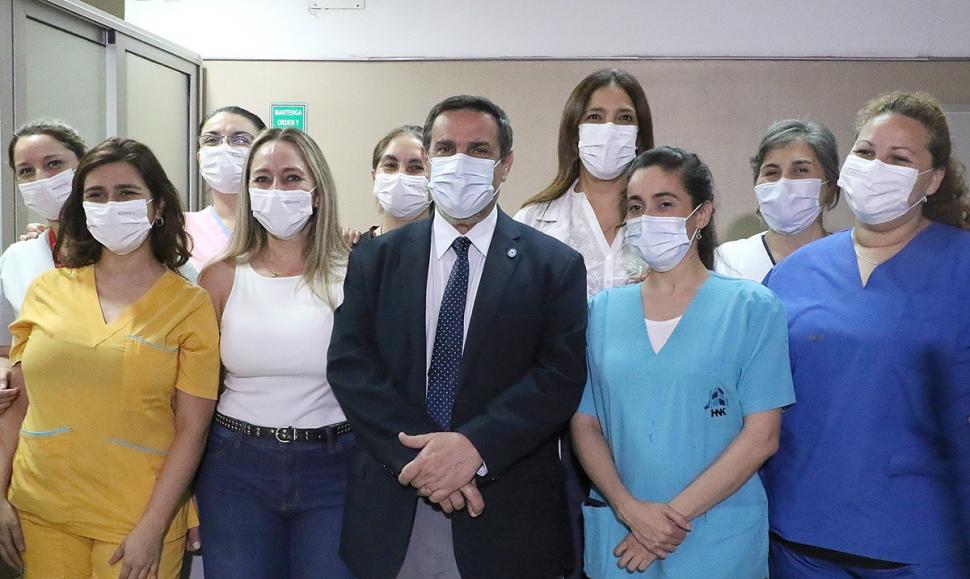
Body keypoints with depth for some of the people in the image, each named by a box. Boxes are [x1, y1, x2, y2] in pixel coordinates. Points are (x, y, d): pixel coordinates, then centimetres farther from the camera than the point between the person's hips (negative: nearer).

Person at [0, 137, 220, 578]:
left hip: (137, 521, -2)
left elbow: (191, 429, -8)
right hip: (39, 515, 3)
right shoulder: (47, 290, 3)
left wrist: (152, 529, -12)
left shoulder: (190, 305, -5)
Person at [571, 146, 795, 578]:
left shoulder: (752, 307, -5)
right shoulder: (602, 310, 3)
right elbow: (584, 422, 2)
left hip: (718, 541, -2)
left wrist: (675, 513, -14)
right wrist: (630, 508, -12)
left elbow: (761, 437, -9)